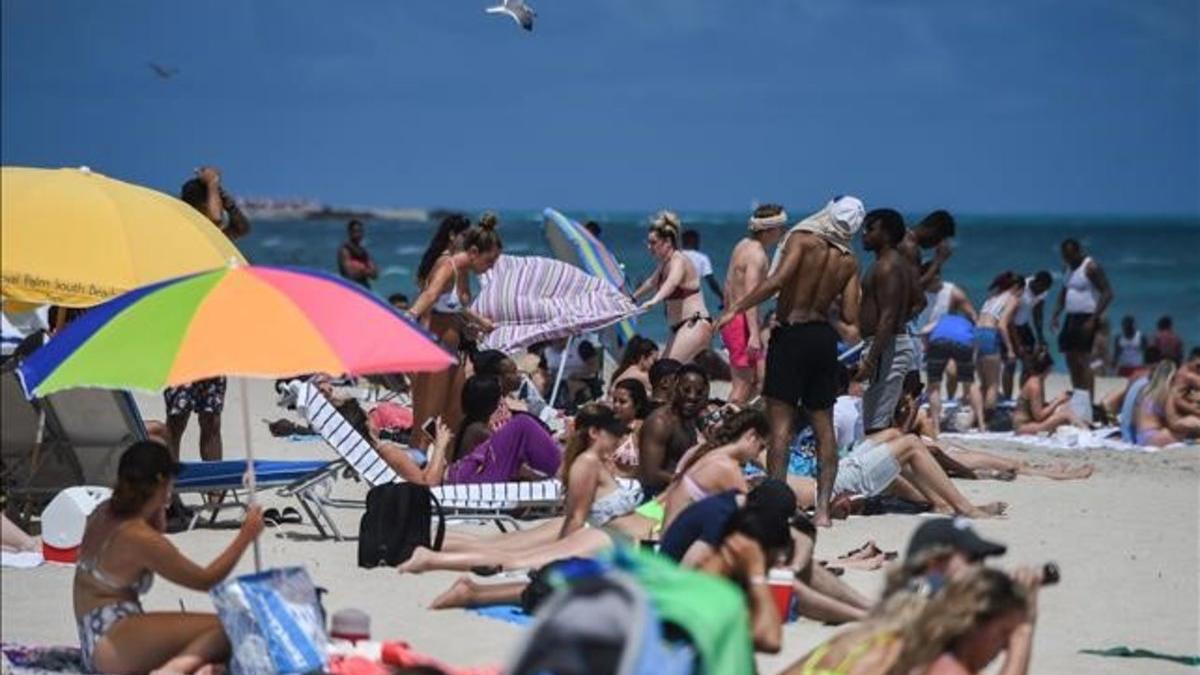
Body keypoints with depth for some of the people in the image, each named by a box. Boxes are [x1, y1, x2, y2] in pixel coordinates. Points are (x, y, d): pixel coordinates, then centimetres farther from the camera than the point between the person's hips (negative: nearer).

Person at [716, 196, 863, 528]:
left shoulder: (802, 240, -9)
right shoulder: (849, 262, 4)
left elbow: (777, 280, -22)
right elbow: (850, 315, 2)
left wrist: (735, 309, -18)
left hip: (791, 334, -5)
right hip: (824, 336, 5)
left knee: (781, 423, -4)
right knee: (823, 425, 10)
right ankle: (822, 508, 8)